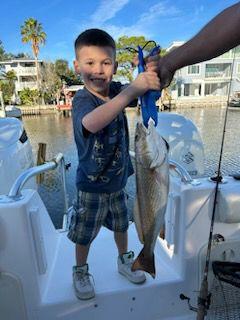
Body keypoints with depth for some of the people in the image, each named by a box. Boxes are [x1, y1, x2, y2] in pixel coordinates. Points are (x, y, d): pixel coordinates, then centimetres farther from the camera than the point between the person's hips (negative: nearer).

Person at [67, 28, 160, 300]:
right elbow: (91, 123, -46)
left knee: (121, 223, 24)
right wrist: (131, 90, -52)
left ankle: (124, 260, 50)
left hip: (118, 178, 5)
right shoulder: (82, 99, -23)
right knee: (85, 233, 15)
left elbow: (151, 88, -1)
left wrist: (152, 72, -24)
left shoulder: (115, 90, -5)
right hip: (92, 185, -5)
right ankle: (80, 272, 43)